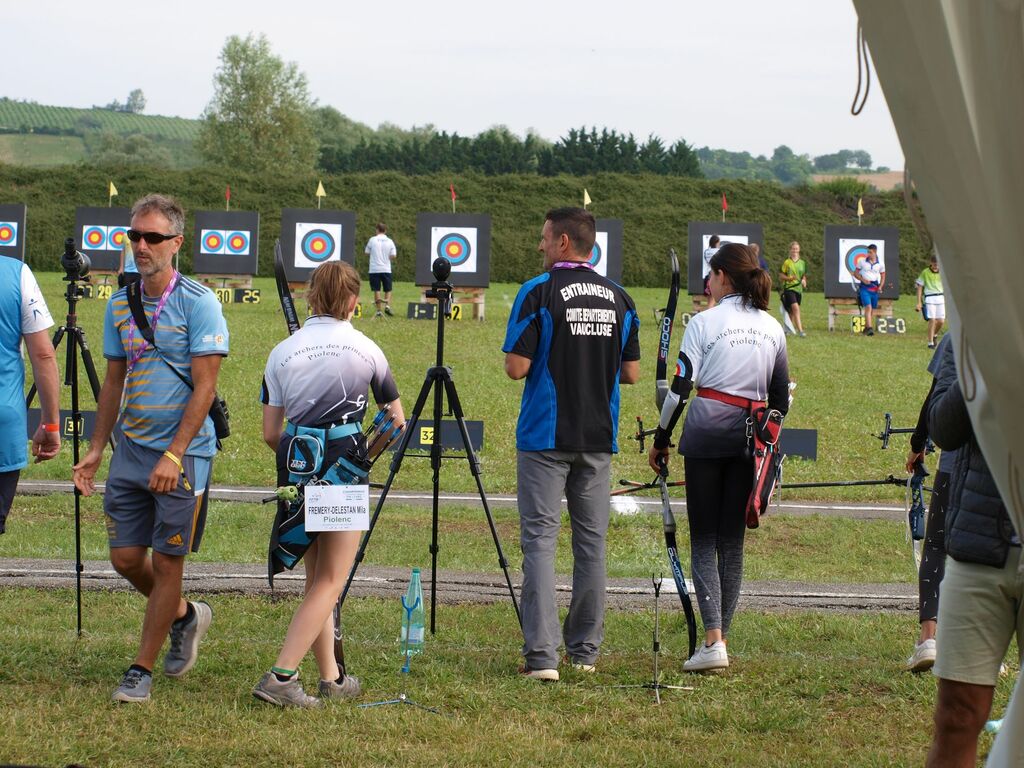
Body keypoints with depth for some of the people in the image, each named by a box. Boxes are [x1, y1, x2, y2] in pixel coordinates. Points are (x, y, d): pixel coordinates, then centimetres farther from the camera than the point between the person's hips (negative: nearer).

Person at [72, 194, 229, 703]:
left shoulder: (198, 303, -11)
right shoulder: (120, 305, 8)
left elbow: (204, 387, -14)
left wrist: (174, 454, -20)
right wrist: (96, 449, 11)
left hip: (183, 455, -6)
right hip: (130, 450, 6)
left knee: (166, 562, 0)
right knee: (125, 557, 7)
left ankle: (142, 669, 10)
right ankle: (184, 615, 34)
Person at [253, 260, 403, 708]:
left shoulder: (283, 352, 5)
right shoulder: (365, 350, 0)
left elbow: (270, 432, 4)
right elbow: (395, 421, 9)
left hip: (296, 468, 4)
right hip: (344, 469, -4)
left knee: (316, 579, 16)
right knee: (330, 582, -1)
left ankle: (331, 678, 21)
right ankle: (281, 675, -14)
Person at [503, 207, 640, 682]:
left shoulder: (539, 293, -10)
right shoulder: (618, 299, 6)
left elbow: (516, 367, -14)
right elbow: (631, 373, 9)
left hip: (545, 437, -5)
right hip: (598, 438, 5)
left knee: (540, 540, -4)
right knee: (591, 542, 11)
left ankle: (542, 655, -11)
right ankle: (585, 650, 16)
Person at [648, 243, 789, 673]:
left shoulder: (705, 323, -6)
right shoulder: (772, 328, 8)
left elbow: (680, 386, -8)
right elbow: (781, 395, 12)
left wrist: (661, 439, 1)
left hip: (706, 434, -4)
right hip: (750, 440, 4)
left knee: (704, 540, -1)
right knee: (732, 541, 10)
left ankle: (713, 641, -13)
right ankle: (721, 636, 12)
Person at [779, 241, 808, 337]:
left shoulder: (802, 263, 10)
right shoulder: (787, 262, -3)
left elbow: (804, 275, 20)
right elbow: (781, 275, -1)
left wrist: (804, 280, -1)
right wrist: (789, 278, -17)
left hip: (799, 288, 5)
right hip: (789, 288, -5)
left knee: (792, 311, 13)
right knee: (795, 308, -18)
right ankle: (800, 330, -21)